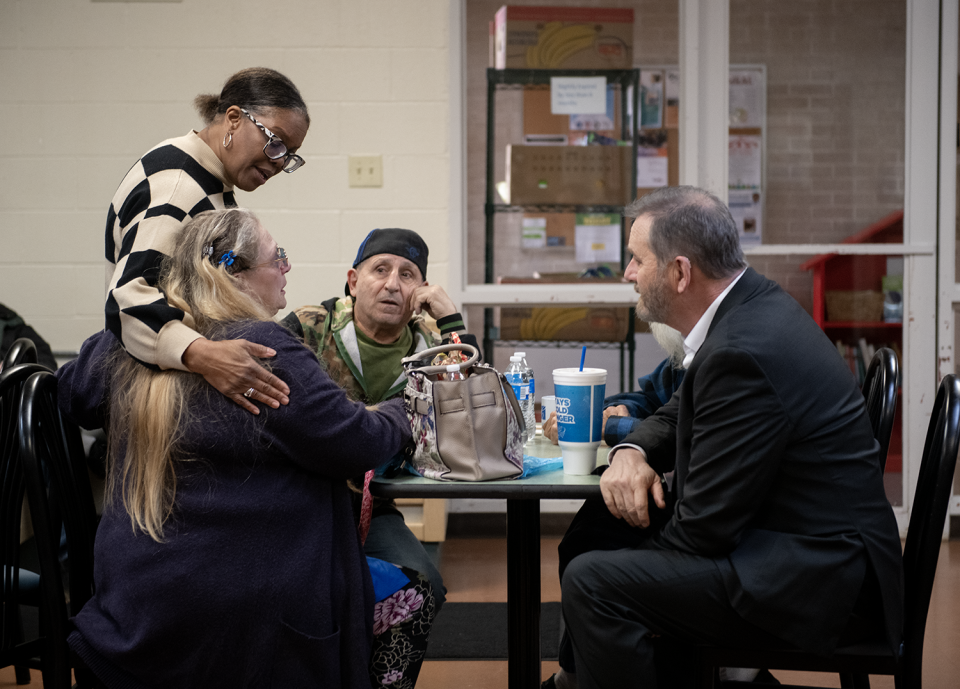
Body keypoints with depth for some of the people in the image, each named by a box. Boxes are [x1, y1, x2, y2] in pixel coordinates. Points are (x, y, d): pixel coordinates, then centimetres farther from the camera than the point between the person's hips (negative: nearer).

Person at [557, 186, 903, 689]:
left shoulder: (742, 353, -24)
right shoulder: (751, 304, 7)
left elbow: (706, 525, -22)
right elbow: (678, 414, 20)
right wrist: (631, 451, -1)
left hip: (820, 582, -11)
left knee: (592, 582, -18)